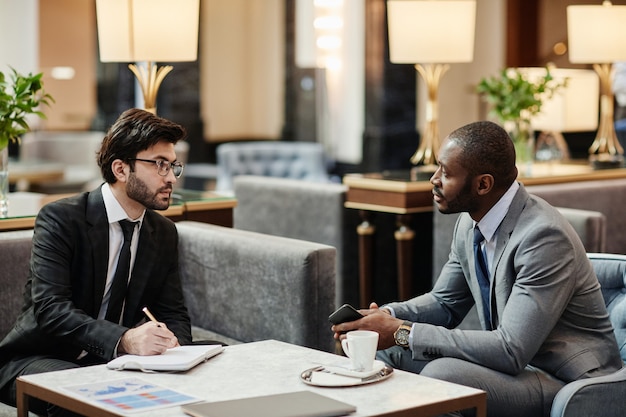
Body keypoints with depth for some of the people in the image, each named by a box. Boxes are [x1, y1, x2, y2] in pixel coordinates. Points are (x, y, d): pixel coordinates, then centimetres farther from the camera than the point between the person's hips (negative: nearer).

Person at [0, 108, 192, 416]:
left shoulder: (164, 233, 8)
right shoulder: (59, 219, -13)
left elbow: (173, 312, 6)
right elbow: (49, 307, -25)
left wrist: (172, 344, -20)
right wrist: (126, 339, -40)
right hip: (41, 360, -5)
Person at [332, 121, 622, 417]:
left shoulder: (544, 236, -26)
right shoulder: (470, 222, 1)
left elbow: (511, 351, -29)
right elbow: (444, 302, 16)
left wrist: (403, 333, -26)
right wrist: (387, 316, -6)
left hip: (567, 383, -8)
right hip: (515, 358, 8)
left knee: (441, 373, -28)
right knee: (389, 351, -2)